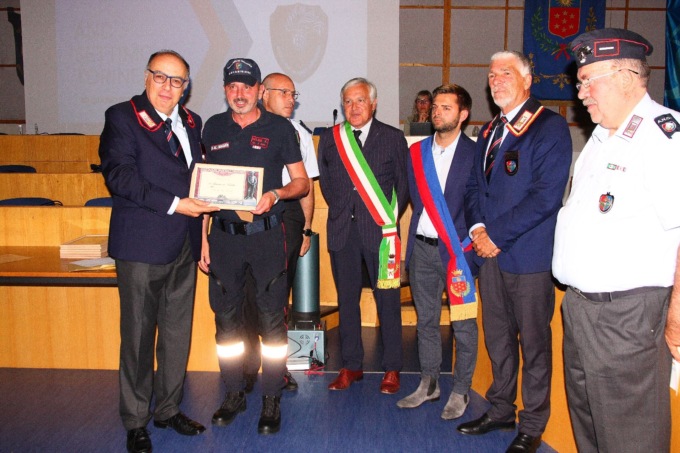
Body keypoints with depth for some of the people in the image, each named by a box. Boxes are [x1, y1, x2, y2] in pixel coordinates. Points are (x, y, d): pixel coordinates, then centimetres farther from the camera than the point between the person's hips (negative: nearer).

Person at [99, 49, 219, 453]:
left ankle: (169, 409, 30)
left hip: (184, 245, 6)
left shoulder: (192, 123, 14)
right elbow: (119, 175, -16)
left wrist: (203, 204, 2)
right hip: (142, 245, -5)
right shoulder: (122, 117, -4)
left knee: (178, 332, 13)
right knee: (139, 334, 4)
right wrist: (174, 204, -21)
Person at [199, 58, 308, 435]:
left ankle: (271, 400, 15)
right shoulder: (213, 128, 10)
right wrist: (202, 237, 7)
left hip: (266, 234, -3)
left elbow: (302, 183, 4)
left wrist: (276, 194, -17)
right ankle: (234, 393, 26)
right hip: (223, 234, 3)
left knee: (271, 319, 1)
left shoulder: (279, 128, 2)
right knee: (227, 318, 10)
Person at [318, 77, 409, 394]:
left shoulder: (393, 138, 4)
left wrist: (390, 219, 2)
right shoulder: (329, 139, 10)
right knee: (347, 299, 9)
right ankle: (351, 366, 21)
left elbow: (404, 183, 6)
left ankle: (392, 369, 14)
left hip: (380, 230, -2)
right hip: (342, 230, 3)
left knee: (387, 300, 2)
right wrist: (340, 210, 10)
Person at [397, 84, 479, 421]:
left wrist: (465, 242, -9)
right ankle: (428, 384, 26)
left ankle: (460, 391, 17)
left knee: (463, 323, 3)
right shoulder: (417, 152, 10)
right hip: (423, 247, 5)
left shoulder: (475, 153, -4)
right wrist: (421, 230, 5)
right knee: (426, 319, 13)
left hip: (457, 249, -4)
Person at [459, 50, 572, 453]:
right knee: (497, 336, 16)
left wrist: (497, 235, -15)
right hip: (490, 252, 7)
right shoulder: (490, 131, 16)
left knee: (534, 341, 5)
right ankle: (501, 409, 32)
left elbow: (546, 196, -17)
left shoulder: (550, 126, -8)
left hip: (529, 254, -7)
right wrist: (477, 227, -2)